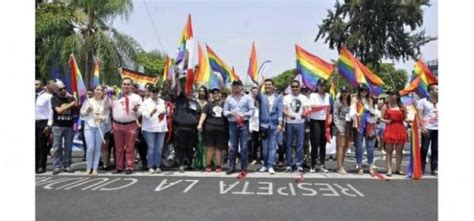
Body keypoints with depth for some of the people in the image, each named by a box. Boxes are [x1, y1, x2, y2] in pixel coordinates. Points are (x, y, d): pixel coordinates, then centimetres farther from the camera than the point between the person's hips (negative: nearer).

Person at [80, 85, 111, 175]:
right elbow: (82, 113, 7)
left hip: (100, 127, 1)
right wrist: (87, 110, -11)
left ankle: (95, 169, 8)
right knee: (90, 148, -9)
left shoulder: (105, 102, 7)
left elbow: (107, 115, 3)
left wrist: (101, 118, -16)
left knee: (98, 148, 1)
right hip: (89, 126, -1)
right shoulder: (88, 101, 6)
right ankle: (88, 168, 6)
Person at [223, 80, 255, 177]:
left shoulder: (247, 98, 5)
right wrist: (231, 113, -10)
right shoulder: (229, 98, 12)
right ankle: (232, 167, 17)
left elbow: (252, 110, -1)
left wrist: (243, 115, -16)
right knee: (233, 146, 7)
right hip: (232, 124, 2)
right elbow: (225, 111, 11)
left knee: (244, 147, -4)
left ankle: (244, 169, 0)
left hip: (244, 124, -2)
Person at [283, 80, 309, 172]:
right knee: (289, 145, 3)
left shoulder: (303, 98, 11)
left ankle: (299, 164, 7)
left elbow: (306, 109, 3)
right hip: (289, 123, -1)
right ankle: (289, 164, 10)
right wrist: (289, 115, -24)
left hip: (300, 123, 1)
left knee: (300, 144, 0)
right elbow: (284, 110, -1)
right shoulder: (286, 97, 7)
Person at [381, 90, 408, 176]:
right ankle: (389, 169, 0)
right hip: (390, 129, -2)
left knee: (399, 151, 6)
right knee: (389, 151, -2)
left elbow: (405, 118, 13)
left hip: (400, 129, 2)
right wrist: (387, 121, -15)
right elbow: (382, 118, 4)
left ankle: (398, 169, 17)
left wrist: (404, 111, -4)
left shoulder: (402, 107, 8)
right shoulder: (386, 106, 5)